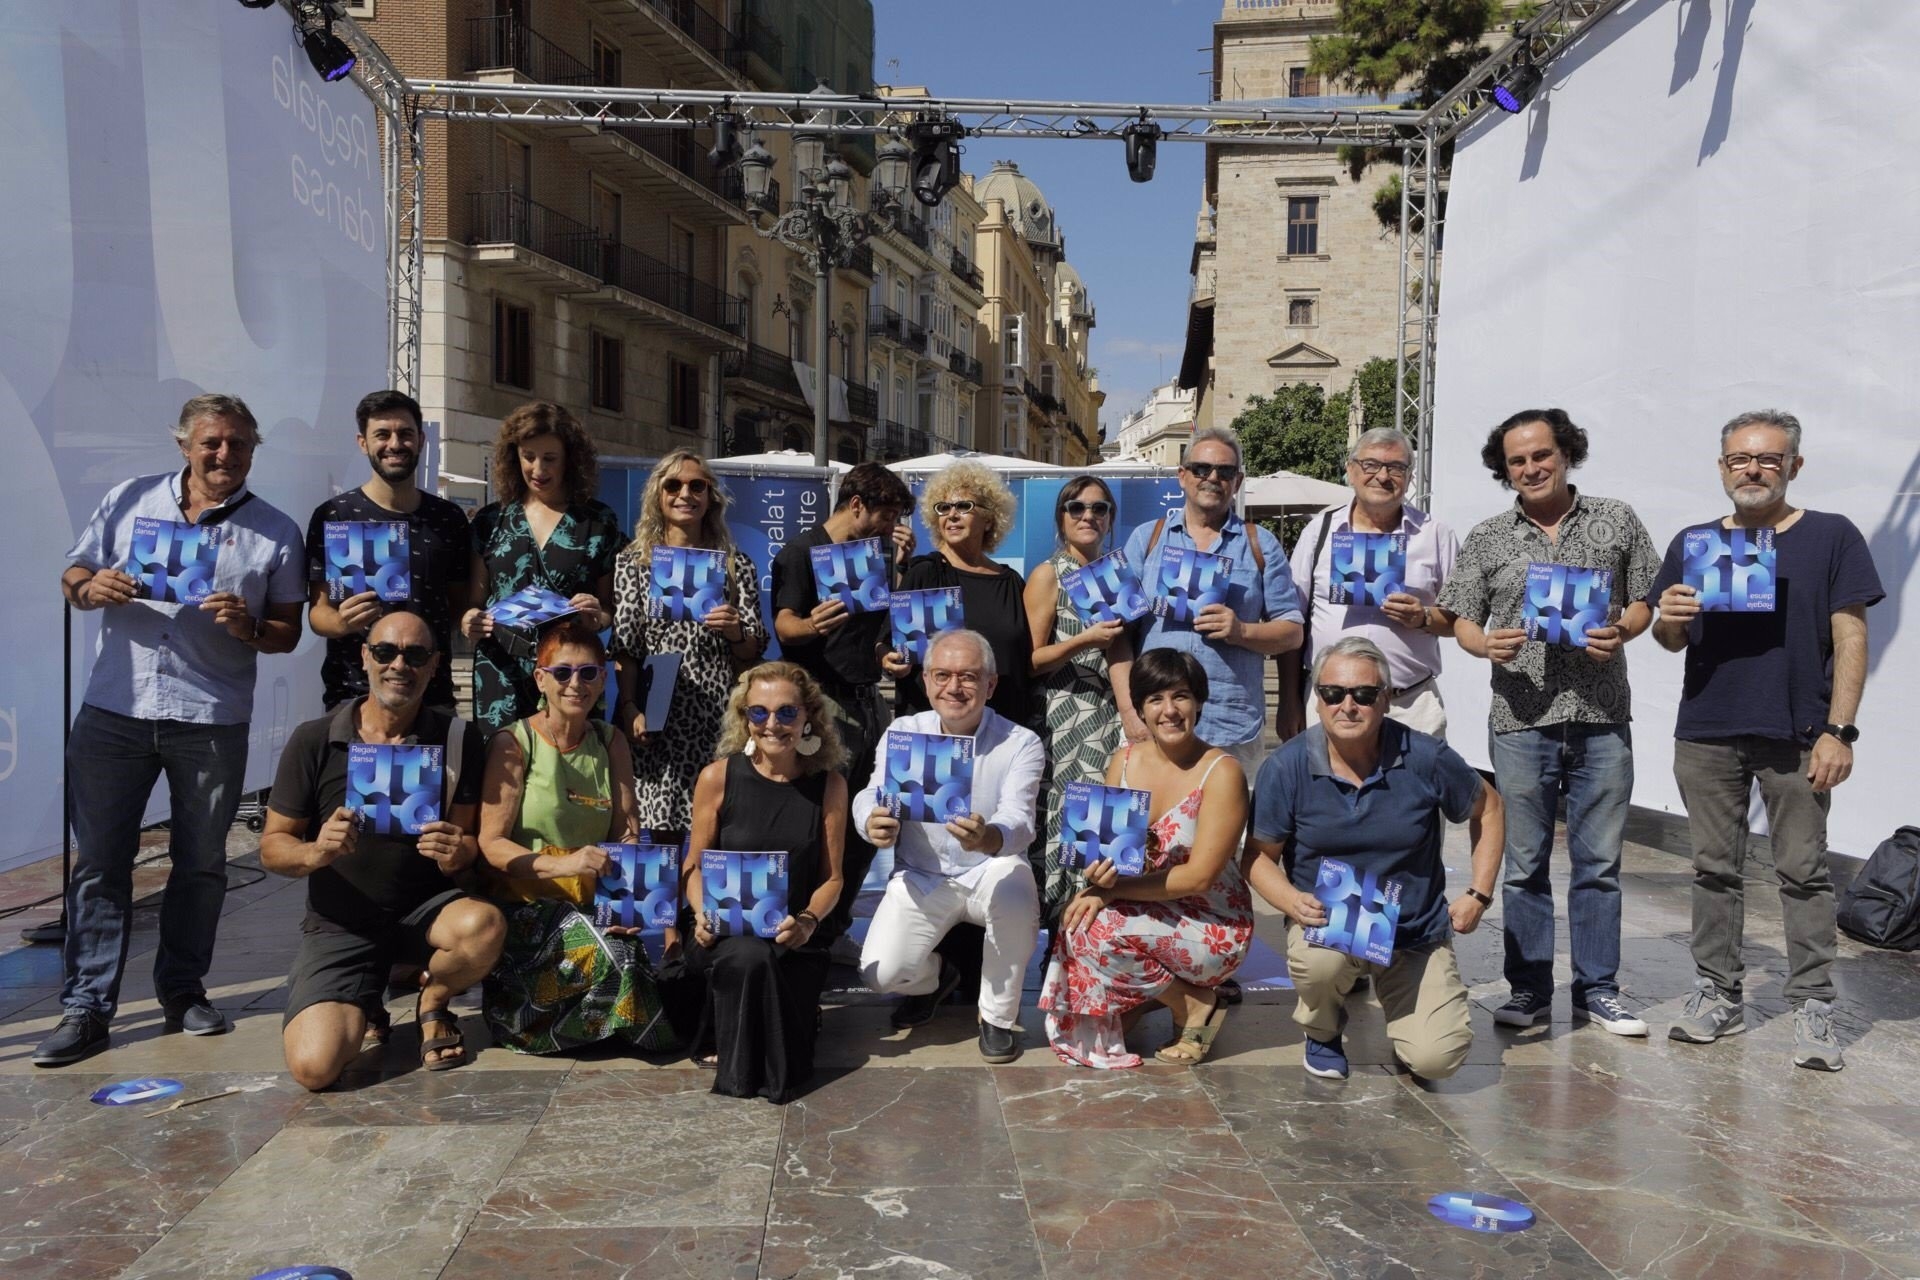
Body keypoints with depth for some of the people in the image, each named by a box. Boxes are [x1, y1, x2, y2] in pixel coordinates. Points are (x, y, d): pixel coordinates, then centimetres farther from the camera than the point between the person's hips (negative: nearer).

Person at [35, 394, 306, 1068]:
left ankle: (183, 988, 24)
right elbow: (74, 578, 12)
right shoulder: (129, 500, 8)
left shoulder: (276, 532, 4)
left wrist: (249, 627, -17)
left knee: (201, 862, 9)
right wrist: (93, 588, -11)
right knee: (99, 860, 3)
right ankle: (86, 1007, 10)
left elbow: (288, 632, 5)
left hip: (212, 719, 0)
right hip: (113, 710, 1)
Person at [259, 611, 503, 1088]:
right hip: (339, 925, 0)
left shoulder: (458, 740, -5)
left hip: (425, 910, 1)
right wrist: (314, 853, -25)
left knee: (483, 925, -34)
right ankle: (363, 1007, 16)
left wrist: (459, 852, -28)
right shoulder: (313, 741, -5)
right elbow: (271, 846, -2)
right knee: (315, 1066, -22)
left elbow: (470, 843, -3)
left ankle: (433, 1002, 2)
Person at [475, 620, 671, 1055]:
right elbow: (491, 844, -10)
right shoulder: (513, 743, -4)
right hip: (522, 903, -5)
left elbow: (626, 833, 4)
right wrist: (563, 863, -28)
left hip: (591, 905, 5)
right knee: (614, 956, -31)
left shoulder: (611, 743, 10)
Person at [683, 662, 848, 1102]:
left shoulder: (828, 784, 1)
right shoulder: (718, 777, -1)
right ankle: (739, 1067, -5)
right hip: (725, 933, -1)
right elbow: (695, 865, 5)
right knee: (749, 956, -33)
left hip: (792, 938, 2)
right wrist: (702, 913, -14)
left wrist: (808, 919, -16)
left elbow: (832, 877, 3)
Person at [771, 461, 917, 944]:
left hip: (868, 699, 7)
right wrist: (811, 626, -34)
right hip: (822, 697, -7)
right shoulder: (802, 552, -3)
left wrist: (901, 561, 4)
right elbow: (784, 627, -13)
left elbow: (894, 620, 13)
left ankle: (835, 926, 19)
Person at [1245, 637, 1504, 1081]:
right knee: (1319, 959, -36)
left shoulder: (1427, 758, -10)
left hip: (1416, 932, 1)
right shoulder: (1286, 768, -11)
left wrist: (1479, 895, 2)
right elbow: (1259, 855, -3)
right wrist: (1293, 902, -22)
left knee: (1436, 1059, -16)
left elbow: (1488, 808, 8)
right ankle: (1322, 1033, 2)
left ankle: (1397, 1000, 22)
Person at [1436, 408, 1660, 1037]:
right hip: (1521, 720, 0)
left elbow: (1645, 601, 9)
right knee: (1524, 863, 7)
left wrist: (1620, 632, -12)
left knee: (1599, 861, 8)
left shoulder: (1616, 521, 6)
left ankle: (1597, 988, 21)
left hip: (1602, 719, 0)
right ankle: (1528, 990, 19)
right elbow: (1462, 620, 8)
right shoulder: (1487, 539, 6)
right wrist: (1486, 644, -14)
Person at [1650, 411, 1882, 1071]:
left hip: (1796, 736, -3)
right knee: (1714, 868, 9)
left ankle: (1813, 1006, 10)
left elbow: (1850, 638, -2)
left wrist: (1838, 730, -10)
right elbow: (1670, 640, 14)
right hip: (1705, 734, 3)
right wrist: (1669, 620, -11)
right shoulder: (1692, 544, 10)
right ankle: (1718, 993, 19)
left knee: (1804, 872, 2)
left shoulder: (1831, 537, 2)